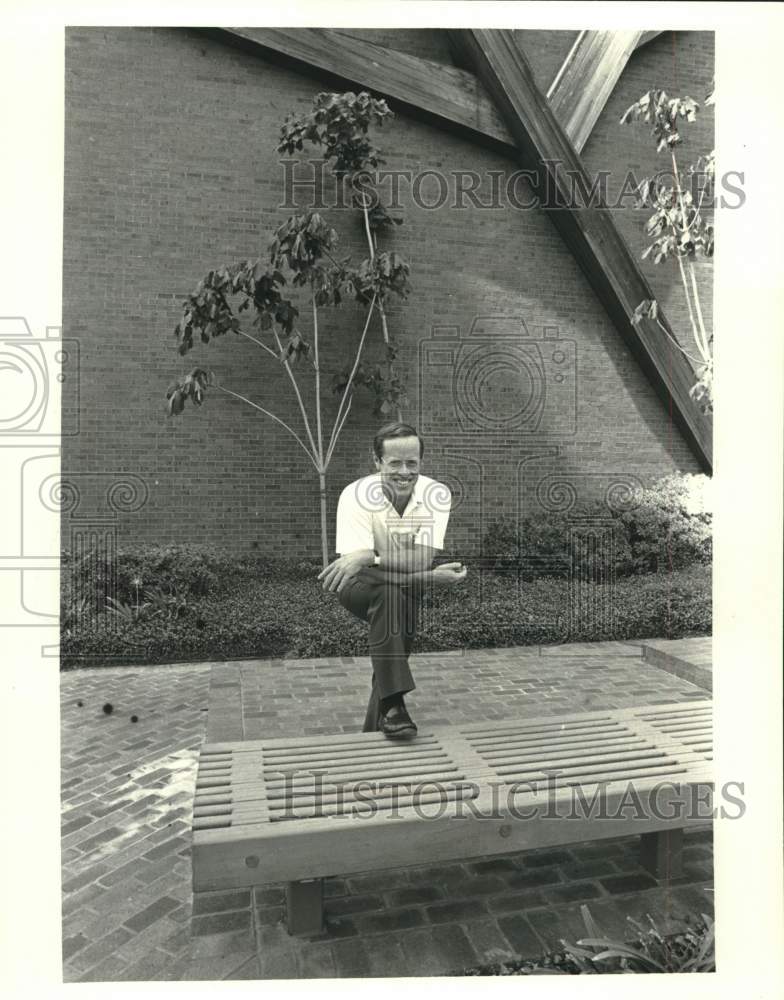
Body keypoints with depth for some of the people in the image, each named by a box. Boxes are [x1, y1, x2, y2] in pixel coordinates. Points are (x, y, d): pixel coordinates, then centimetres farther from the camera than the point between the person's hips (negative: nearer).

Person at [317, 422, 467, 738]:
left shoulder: (437, 494, -15)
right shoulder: (356, 495, -20)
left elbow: (421, 560, -24)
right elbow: (354, 563, -28)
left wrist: (368, 557, -40)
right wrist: (430, 577, -36)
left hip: (409, 593, 4)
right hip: (361, 587, -4)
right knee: (392, 590, -32)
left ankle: (375, 732, -3)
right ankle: (393, 704, -30)